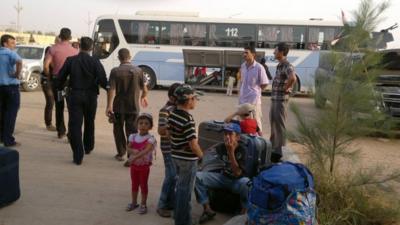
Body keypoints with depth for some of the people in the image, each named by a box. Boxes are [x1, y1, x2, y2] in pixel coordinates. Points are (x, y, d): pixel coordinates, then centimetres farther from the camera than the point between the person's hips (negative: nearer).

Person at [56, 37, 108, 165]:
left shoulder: (70, 60, -4)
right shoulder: (95, 62, -7)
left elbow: (61, 77, 1)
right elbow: (103, 80, -12)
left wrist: (59, 88, 20)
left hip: (74, 96, -1)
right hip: (90, 96, 1)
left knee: (75, 125, 0)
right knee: (89, 123, 21)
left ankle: (78, 156, -4)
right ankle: (88, 147, 39)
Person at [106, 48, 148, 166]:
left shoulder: (115, 71, -9)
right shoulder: (138, 70, -5)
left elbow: (112, 90, -15)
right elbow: (144, 88, 1)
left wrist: (109, 105, -15)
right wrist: (144, 97, 21)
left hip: (118, 107, 0)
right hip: (133, 107, 1)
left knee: (118, 130, 17)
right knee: (132, 132, 4)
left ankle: (121, 153, 27)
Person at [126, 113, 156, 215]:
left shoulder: (150, 138, -17)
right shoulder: (133, 136, -1)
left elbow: (146, 150, -29)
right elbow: (128, 148, -2)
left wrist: (135, 157, -38)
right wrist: (134, 151, -24)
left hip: (144, 165, -4)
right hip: (134, 164, 5)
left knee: (143, 184, 7)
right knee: (134, 184, 17)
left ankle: (143, 204, 20)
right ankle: (134, 202, 32)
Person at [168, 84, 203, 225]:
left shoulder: (172, 115, 0)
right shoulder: (188, 120, -25)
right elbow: (193, 144, -25)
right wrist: (201, 155, -8)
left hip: (176, 155, 8)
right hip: (188, 159, -8)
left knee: (180, 186, 23)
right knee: (185, 189, 5)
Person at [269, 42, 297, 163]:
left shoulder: (287, 66, -16)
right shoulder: (279, 65, 14)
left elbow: (293, 78, -36)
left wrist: (286, 88, -22)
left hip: (281, 99, -10)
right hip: (274, 98, 10)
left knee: (279, 125, -2)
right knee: (273, 123, 17)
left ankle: (278, 150, 7)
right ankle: (274, 147, 28)